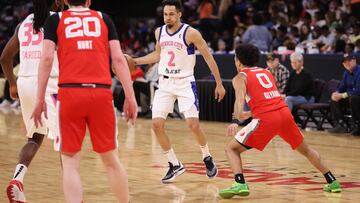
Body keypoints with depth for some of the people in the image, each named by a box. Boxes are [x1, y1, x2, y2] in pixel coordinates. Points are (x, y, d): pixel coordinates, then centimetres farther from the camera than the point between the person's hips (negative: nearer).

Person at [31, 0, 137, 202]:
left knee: (70, 161, 5)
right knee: (111, 158, 15)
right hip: (101, 93, 1)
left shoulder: (55, 20, 12)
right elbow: (118, 58, 7)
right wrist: (130, 97, 8)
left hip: (70, 92, -1)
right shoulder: (104, 18, 16)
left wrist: (40, 100, 3)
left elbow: (47, 58, 1)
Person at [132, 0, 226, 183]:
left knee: (193, 125, -12)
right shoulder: (159, 32, 3)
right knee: (157, 125, -7)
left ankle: (207, 158, 16)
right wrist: (134, 61, 13)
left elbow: (208, 57, -7)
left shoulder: (190, 33, -13)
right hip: (165, 83, 5)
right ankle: (175, 165, 7)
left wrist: (219, 84, -6)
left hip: (185, 83, -5)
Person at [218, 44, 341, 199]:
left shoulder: (240, 77, 9)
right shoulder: (266, 72, 27)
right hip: (285, 113, 5)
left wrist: (235, 120, -26)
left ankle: (240, 184, -14)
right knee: (305, 150, 27)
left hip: (265, 119, -5)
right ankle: (332, 182, 28)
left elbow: (240, 99, -12)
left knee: (232, 149, 7)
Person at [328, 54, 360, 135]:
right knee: (334, 99, 0)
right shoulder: (346, 73, 6)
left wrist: (342, 95, -22)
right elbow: (342, 87, 15)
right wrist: (336, 93, -9)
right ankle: (340, 124, -6)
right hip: (350, 96, 9)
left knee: (352, 98, -36)